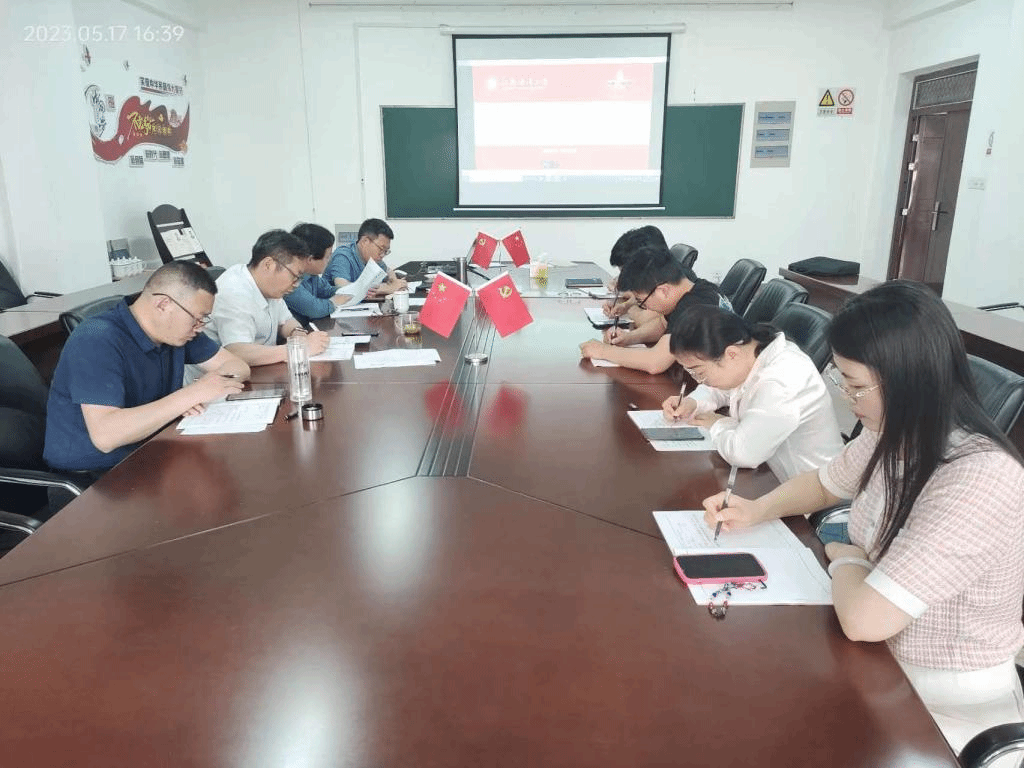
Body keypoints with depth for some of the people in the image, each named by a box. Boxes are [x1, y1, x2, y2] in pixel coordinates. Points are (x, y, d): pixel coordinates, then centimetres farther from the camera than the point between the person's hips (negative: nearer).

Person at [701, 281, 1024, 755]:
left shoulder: (981, 480, -33)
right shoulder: (896, 435, -7)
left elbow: (863, 618, -35)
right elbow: (824, 484, 14)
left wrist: (845, 559, -13)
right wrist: (756, 510, -4)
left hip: (945, 706, -6)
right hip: (883, 664, 6)